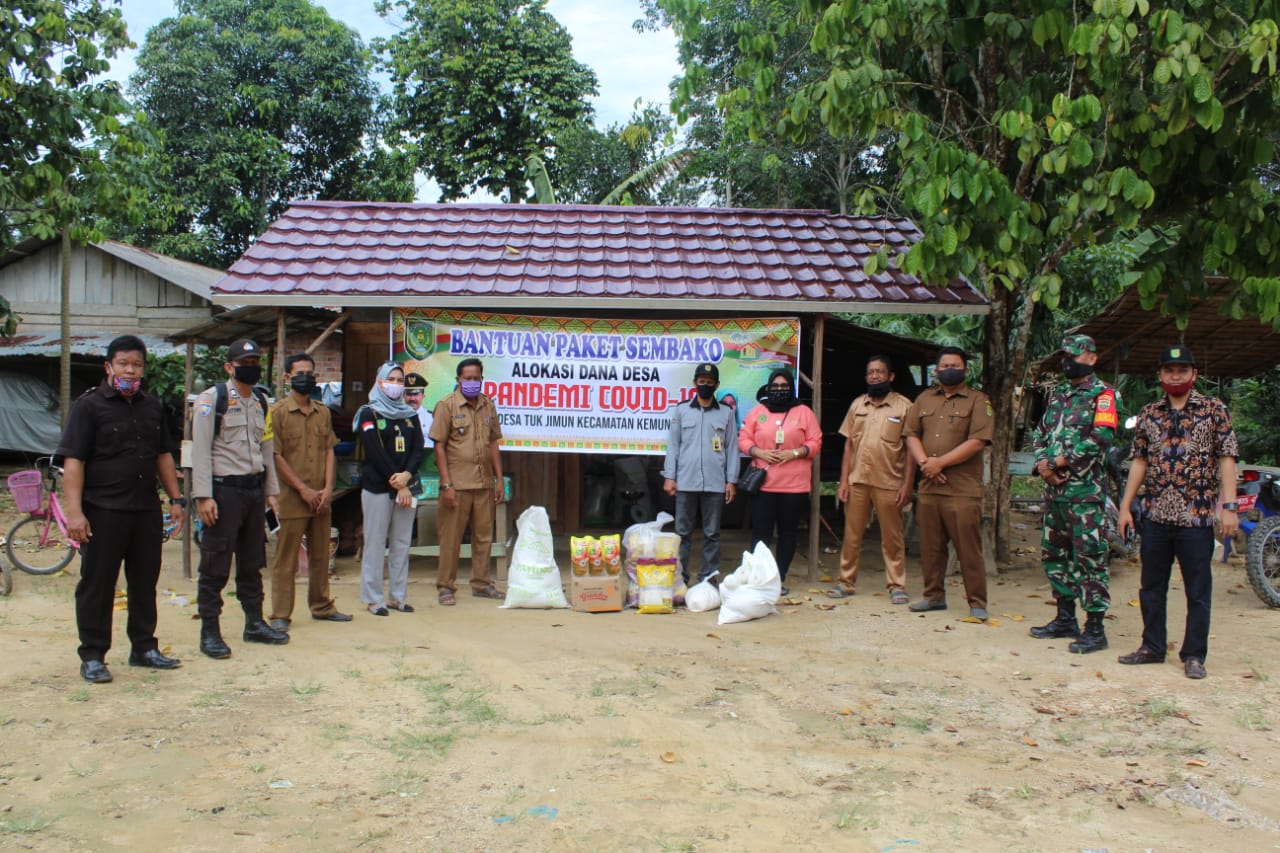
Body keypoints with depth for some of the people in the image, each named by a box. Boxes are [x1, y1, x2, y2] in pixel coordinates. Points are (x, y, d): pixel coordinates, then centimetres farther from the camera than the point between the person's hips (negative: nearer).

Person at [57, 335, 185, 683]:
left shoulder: (152, 406, 12)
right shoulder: (89, 406, -5)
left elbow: (163, 456, 19)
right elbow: (72, 461, -11)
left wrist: (175, 499, 14)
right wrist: (74, 511, -19)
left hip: (146, 510, 6)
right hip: (103, 511, -5)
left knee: (145, 582, 13)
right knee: (97, 585, 2)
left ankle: (144, 648, 24)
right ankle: (92, 657, 11)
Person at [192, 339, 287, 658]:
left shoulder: (261, 403, 15)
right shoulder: (212, 399, -6)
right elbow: (200, 450, -12)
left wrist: (271, 491, 14)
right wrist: (204, 496, -18)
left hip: (254, 489, 7)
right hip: (224, 490, -7)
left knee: (252, 563, 14)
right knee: (215, 566, -3)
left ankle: (255, 624, 23)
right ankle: (210, 632, 4)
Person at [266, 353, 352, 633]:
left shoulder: (323, 412, 12)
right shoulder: (278, 411, -4)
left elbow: (329, 451, 10)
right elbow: (276, 456, -9)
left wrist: (327, 489, -3)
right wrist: (303, 490, -12)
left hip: (321, 498, 5)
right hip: (292, 498, -5)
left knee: (320, 556, 14)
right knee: (286, 559, 0)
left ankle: (322, 606, 25)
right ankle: (280, 615, 6)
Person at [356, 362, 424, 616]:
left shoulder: (410, 415, 14)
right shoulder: (369, 414, 0)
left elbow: (418, 450, 6)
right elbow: (375, 452, -9)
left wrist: (407, 475, -13)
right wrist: (398, 485, -13)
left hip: (406, 488, 5)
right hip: (377, 487, -5)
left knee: (401, 543, 7)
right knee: (376, 543, -2)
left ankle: (398, 596, 14)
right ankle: (373, 598, 5)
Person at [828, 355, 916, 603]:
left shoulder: (904, 406, 0)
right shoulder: (857, 405, 11)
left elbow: (910, 448, -2)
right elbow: (849, 445, 11)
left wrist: (908, 483, -8)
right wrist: (844, 480, 4)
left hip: (889, 483, -3)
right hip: (857, 481, 4)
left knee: (892, 538, 3)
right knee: (851, 535, 7)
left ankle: (896, 586, 12)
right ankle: (846, 581, 16)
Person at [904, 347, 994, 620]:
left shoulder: (977, 400, 1)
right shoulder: (924, 399, 16)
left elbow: (977, 441, -10)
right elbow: (912, 435, 10)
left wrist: (940, 462, -14)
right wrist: (924, 462, -8)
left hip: (963, 490, -5)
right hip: (928, 487, 5)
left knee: (969, 549, -3)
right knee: (930, 546, 10)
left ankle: (978, 604, 4)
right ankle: (934, 596, 23)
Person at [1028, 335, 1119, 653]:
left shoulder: (1103, 394, -4)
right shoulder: (1057, 395, 18)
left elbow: (1101, 438, -17)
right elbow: (1040, 435, 15)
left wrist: (1056, 462, -15)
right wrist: (1043, 465, -5)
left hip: (1086, 490, -8)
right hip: (1055, 488, 8)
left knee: (1089, 558, -7)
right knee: (1054, 554, 13)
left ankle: (1095, 629, -1)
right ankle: (1066, 619, 24)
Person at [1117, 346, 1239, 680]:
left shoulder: (1214, 410, 1)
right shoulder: (1148, 414, 9)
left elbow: (1226, 460, -3)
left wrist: (1229, 506, -11)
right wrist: (1125, 506, 7)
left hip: (1196, 516, -3)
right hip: (1155, 515, 4)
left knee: (1198, 591, 3)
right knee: (1151, 587, 11)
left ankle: (1194, 655, 14)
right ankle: (1152, 647, 23)